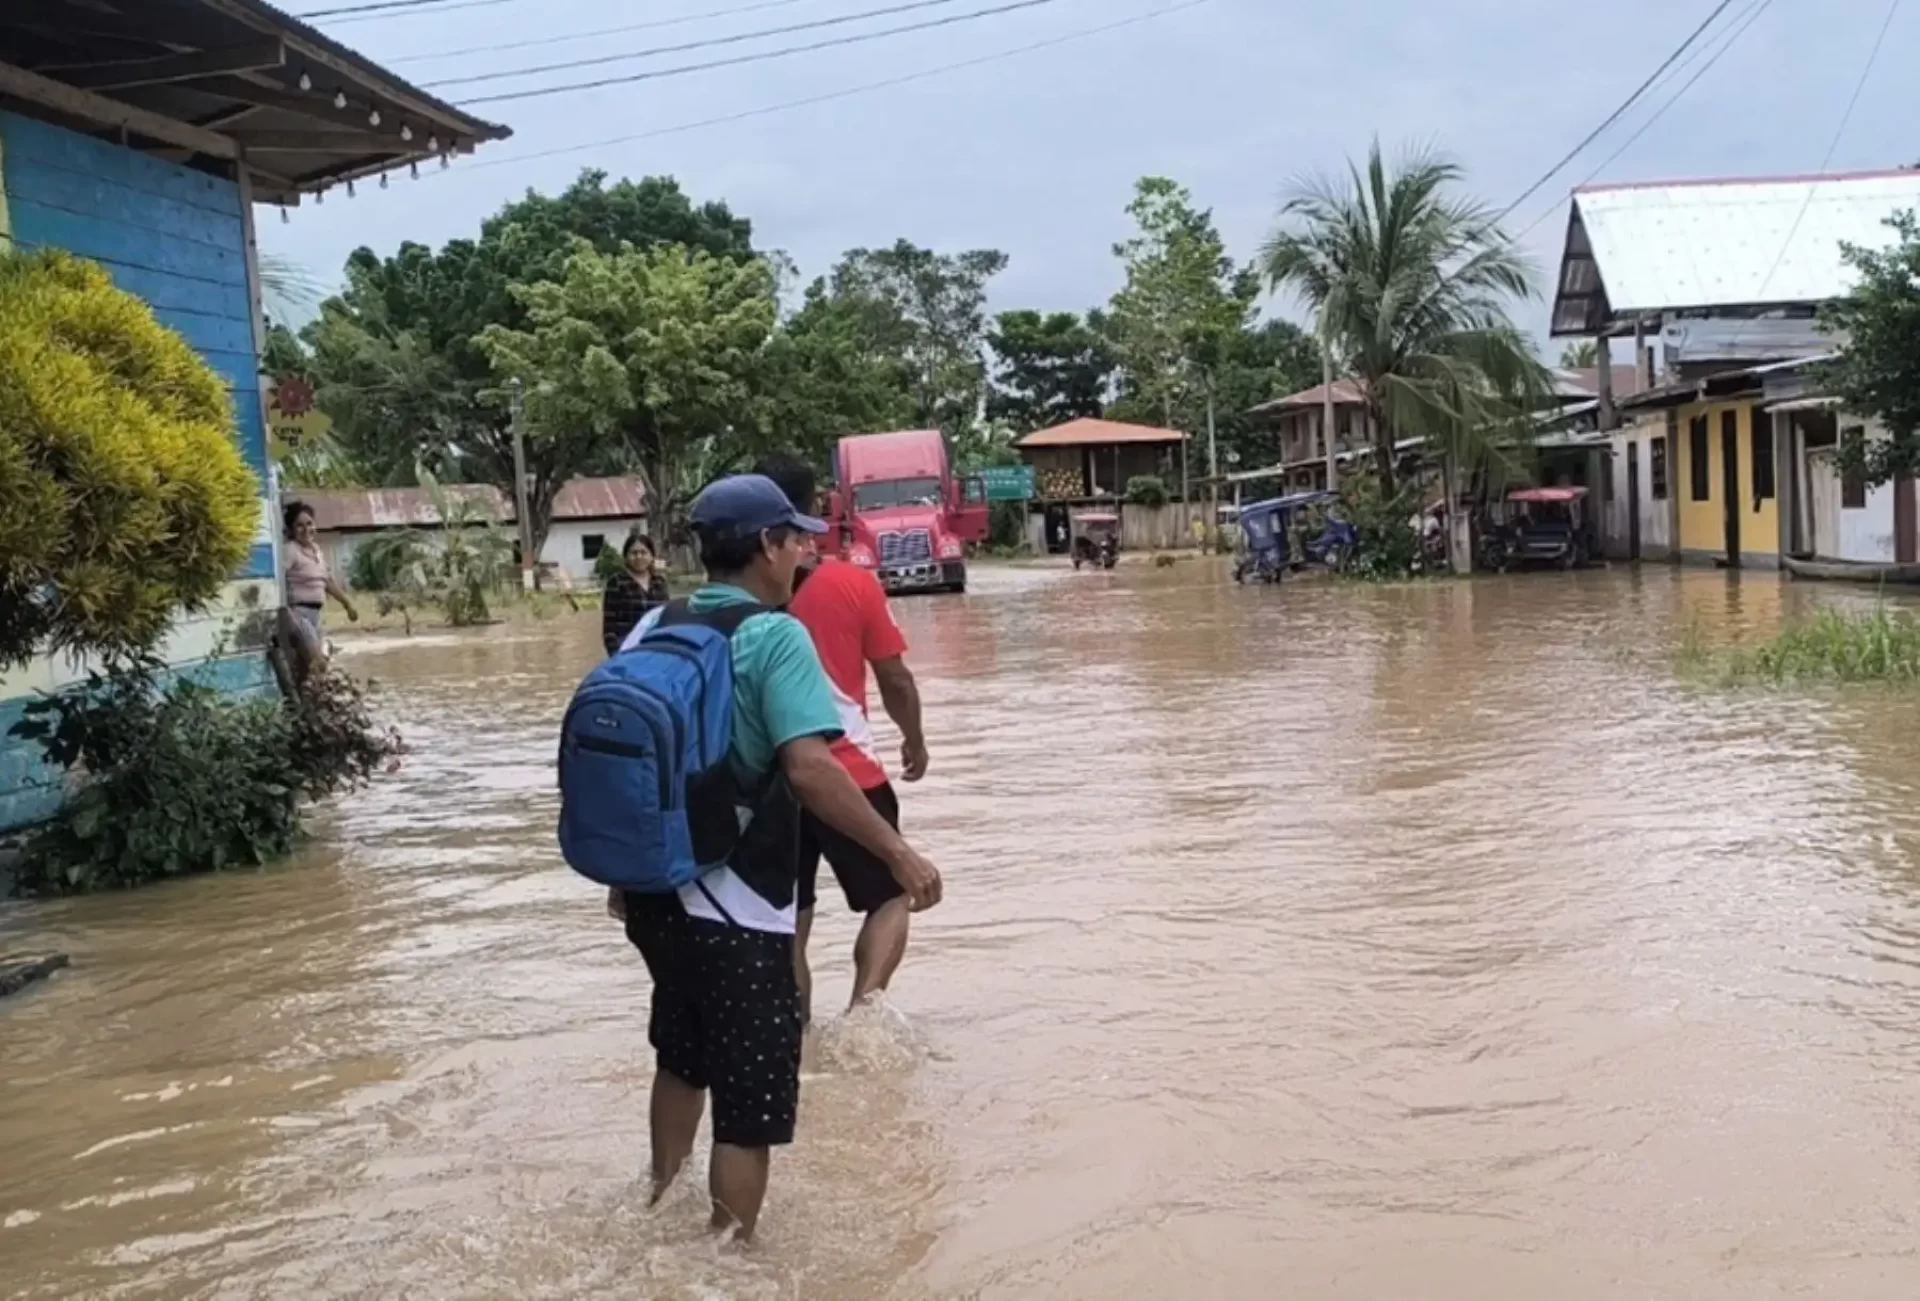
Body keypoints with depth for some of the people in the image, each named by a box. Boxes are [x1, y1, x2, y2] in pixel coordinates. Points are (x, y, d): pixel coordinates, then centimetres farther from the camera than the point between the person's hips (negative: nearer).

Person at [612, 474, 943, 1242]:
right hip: (736, 909, -8)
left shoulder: (653, 628, 6)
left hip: (655, 891, 8)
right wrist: (899, 853, -19)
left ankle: (662, 1209, 47)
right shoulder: (774, 635, -15)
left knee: (682, 1061, 29)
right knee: (750, 1106, 4)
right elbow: (809, 769, -26)